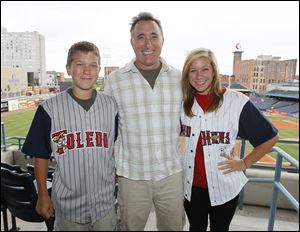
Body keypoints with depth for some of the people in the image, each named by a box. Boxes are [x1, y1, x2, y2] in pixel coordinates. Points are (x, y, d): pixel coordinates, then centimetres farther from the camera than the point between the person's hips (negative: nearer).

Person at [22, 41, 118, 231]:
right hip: (67, 204, -1)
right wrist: (43, 196, 2)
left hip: (105, 203, 2)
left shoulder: (111, 106, -4)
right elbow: (41, 156, -1)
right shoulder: (50, 108, -9)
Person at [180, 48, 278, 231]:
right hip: (191, 185, 3)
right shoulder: (184, 102, -3)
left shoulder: (237, 102, -15)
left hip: (224, 186, -2)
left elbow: (270, 137, -7)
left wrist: (244, 164, -9)